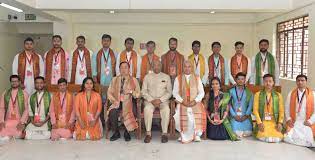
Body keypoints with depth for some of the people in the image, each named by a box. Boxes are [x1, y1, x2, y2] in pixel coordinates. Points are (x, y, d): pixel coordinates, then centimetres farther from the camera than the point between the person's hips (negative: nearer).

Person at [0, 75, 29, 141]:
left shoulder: (24, 94, 2)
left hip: (19, 121, -1)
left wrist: (22, 122, -12)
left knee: (17, 135, -25)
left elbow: (26, 109, -2)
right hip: (7, 120, 2)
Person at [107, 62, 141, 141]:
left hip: (128, 103, -1)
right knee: (112, 113, -29)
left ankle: (126, 132, 0)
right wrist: (114, 100, -9)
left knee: (127, 113, -31)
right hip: (117, 103, 1)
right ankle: (116, 133, -5)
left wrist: (131, 91, -14)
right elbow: (109, 92, 9)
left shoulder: (134, 80, 8)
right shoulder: (114, 80, 13)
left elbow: (138, 94, 6)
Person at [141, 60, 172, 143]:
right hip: (150, 100, 0)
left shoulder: (166, 77, 12)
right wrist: (151, 100, -10)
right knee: (147, 109, -33)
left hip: (163, 100, 0)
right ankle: (148, 133, -25)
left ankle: (164, 133, -27)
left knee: (166, 109, -33)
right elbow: (143, 91, 6)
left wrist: (160, 100, -11)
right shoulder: (147, 77, 12)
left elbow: (169, 92, 5)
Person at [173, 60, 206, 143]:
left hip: (195, 103, 0)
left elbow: (201, 92, 6)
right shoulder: (178, 79, 10)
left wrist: (195, 101, -11)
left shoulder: (197, 78, 11)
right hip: (182, 103, 0)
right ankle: (184, 135, -17)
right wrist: (182, 101, -11)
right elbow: (175, 92, 4)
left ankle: (197, 135, -16)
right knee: (182, 113, -33)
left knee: (198, 113, -31)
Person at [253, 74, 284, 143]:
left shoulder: (278, 95, 9)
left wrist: (280, 123, -8)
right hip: (263, 121, -2)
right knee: (263, 137, -24)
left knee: (277, 138, -18)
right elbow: (255, 110, -1)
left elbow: (281, 110, 6)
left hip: (274, 122, 2)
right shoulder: (258, 94, 5)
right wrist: (259, 123, -12)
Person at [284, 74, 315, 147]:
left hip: (306, 123, -2)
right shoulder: (291, 94, 9)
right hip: (293, 123, 2)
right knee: (289, 139, -14)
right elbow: (287, 108, 10)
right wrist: (288, 119, -3)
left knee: (307, 142, -13)